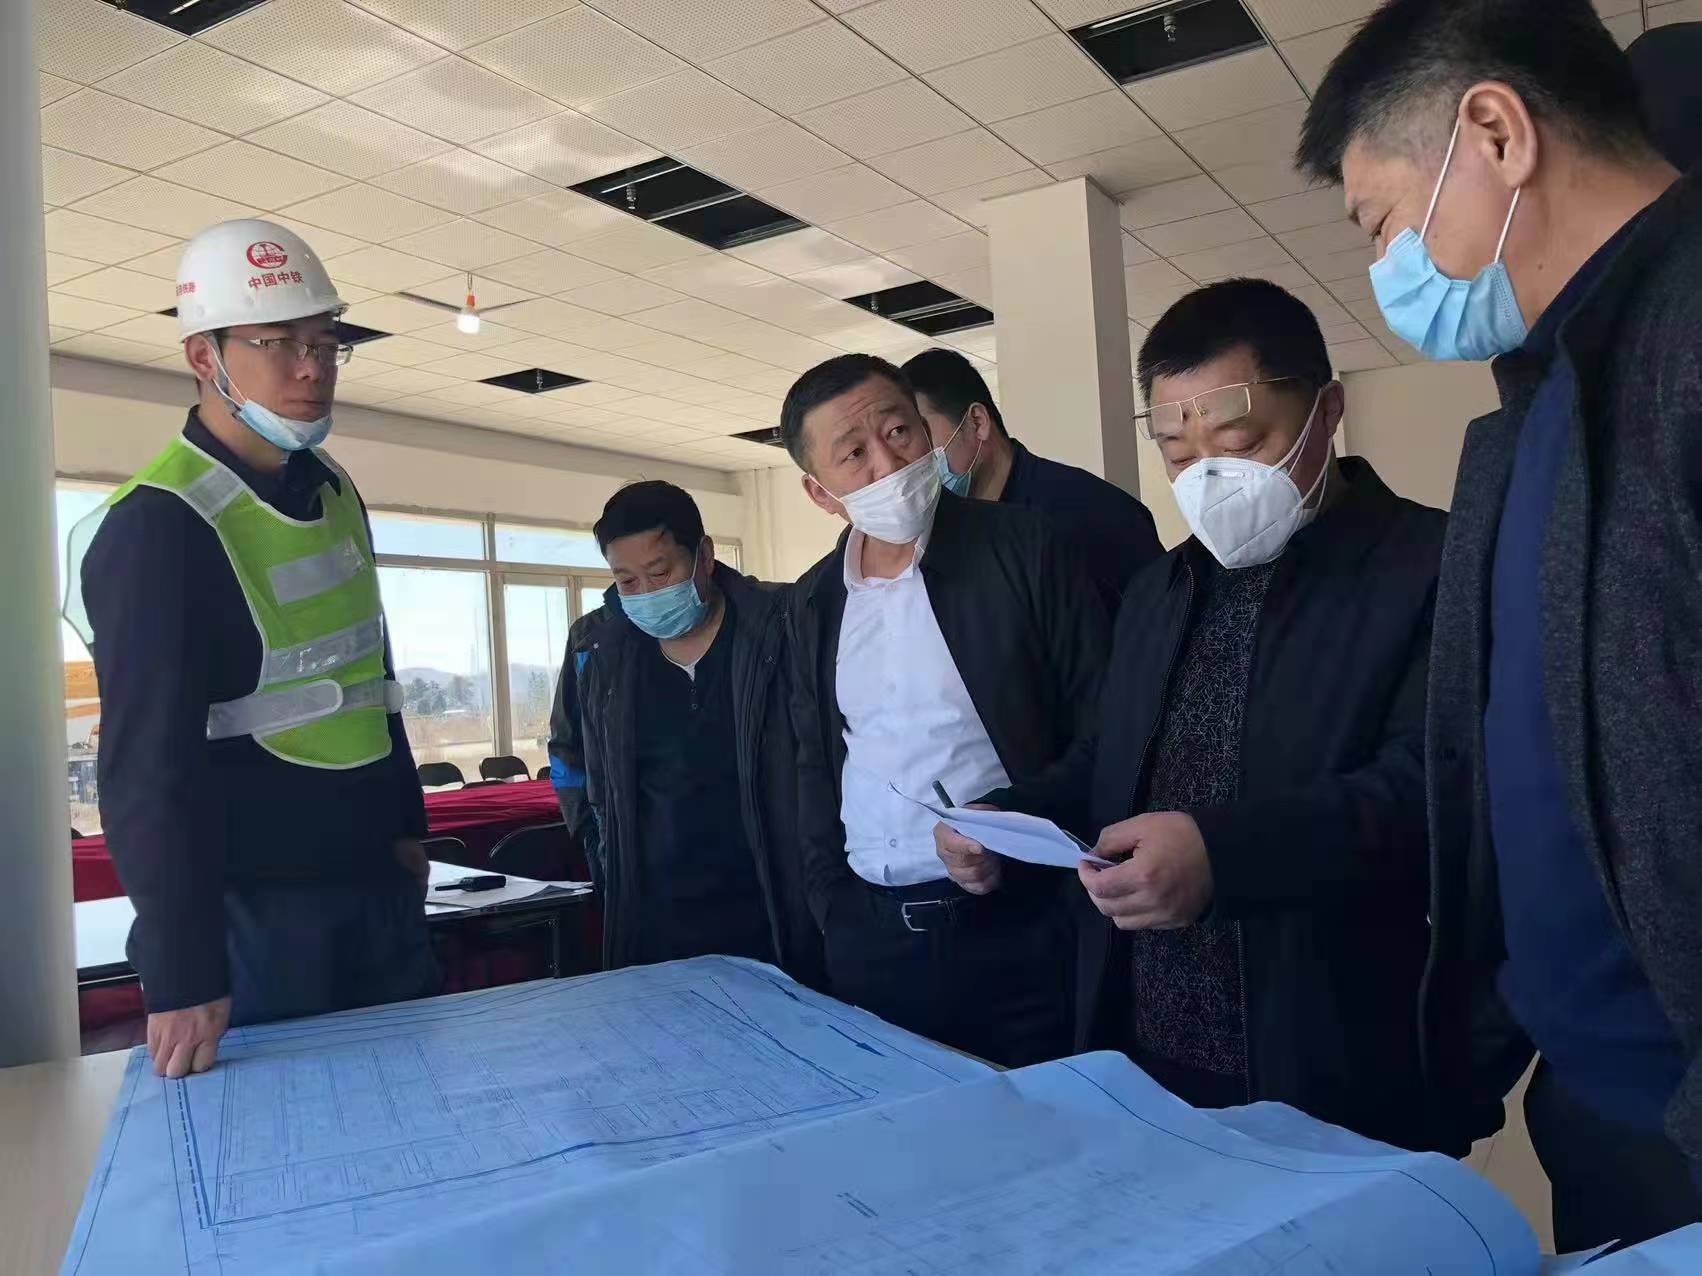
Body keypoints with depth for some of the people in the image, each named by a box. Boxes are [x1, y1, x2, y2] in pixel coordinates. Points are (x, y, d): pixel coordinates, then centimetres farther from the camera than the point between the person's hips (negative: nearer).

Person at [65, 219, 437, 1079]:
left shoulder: (333, 492, 8)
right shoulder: (158, 526, -17)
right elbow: (149, 767, -21)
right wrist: (183, 978, -22)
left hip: (380, 882, 8)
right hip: (255, 909, -8)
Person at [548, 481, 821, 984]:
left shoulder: (779, 629, -10)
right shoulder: (596, 646, 1)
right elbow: (569, 753, 19)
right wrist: (605, 856, 14)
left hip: (774, 919, -3)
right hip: (651, 924, 3)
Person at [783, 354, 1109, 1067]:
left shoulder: (1024, 549, -6)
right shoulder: (815, 601, 9)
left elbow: (1105, 732, -5)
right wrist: (833, 912, 9)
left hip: (1019, 928, -4)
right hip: (868, 941, 4)